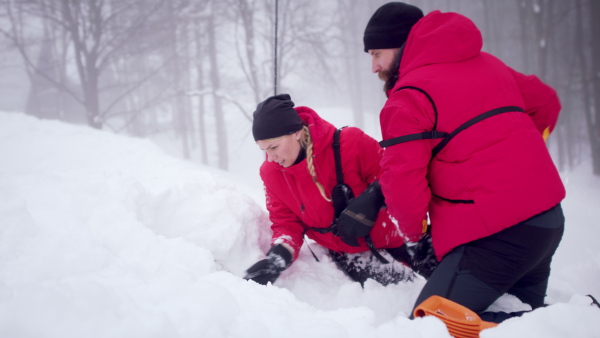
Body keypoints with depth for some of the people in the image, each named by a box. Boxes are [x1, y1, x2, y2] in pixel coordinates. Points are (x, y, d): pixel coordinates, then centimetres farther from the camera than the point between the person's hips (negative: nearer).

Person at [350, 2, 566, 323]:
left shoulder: (410, 96, -10)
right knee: (523, 312, 26)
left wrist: (414, 230, 4)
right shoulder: (486, 64, 15)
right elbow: (545, 102, 27)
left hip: (495, 235, -9)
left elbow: (402, 182, -15)